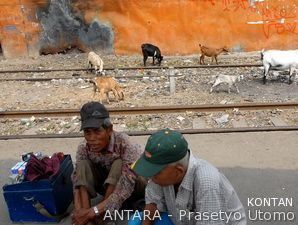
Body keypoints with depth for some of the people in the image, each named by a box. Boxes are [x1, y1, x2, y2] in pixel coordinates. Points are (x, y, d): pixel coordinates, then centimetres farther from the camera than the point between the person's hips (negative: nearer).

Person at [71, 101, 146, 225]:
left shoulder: (123, 144, -33)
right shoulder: (84, 149, -18)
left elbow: (125, 188, -38)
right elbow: (77, 182, -20)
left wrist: (93, 211, -42)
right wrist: (79, 211, -38)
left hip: (134, 188, -4)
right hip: (108, 187, 4)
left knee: (118, 164, -33)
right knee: (83, 164, -21)